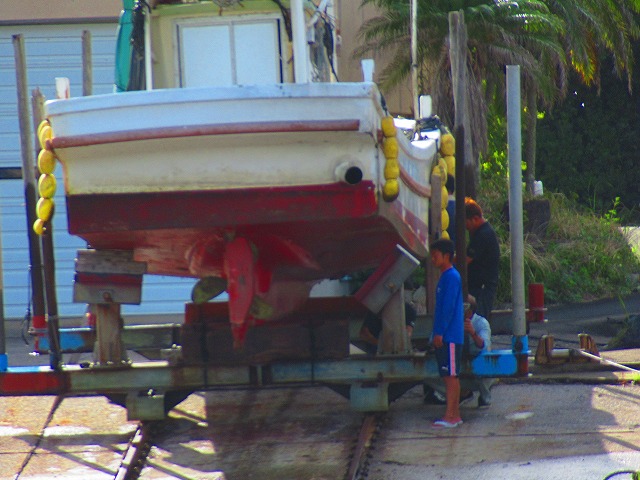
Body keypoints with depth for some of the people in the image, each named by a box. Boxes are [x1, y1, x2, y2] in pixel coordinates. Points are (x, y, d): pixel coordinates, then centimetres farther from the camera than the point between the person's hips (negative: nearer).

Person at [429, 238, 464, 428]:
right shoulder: (445, 277, 18)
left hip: (449, 336, -10)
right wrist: (437, 334, 20)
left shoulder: (452, 277, -12)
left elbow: (448, 307, -18)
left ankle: (450, 416, -11)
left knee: (450, 375, -10)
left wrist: (439, 333, -19)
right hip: (444, 337, 10)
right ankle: (455, 414, 13)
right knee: (449, 375, 10)